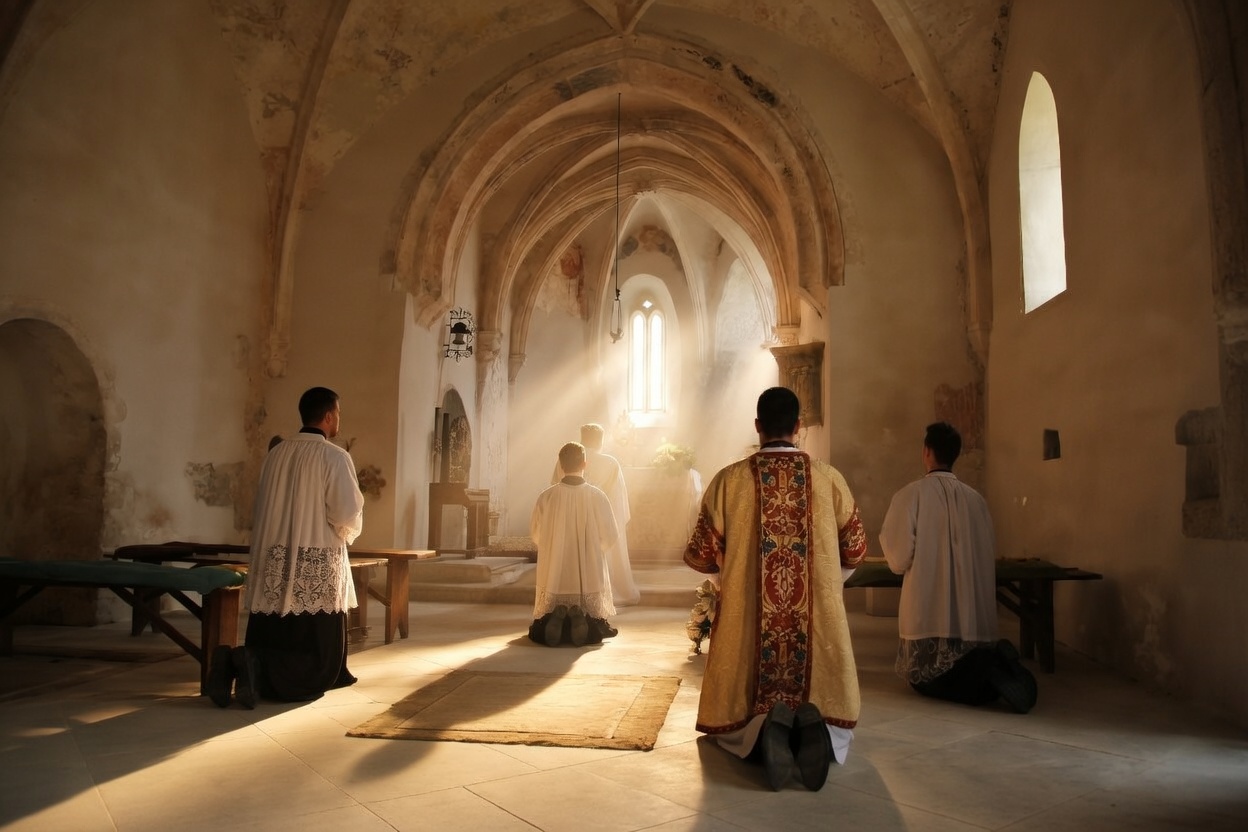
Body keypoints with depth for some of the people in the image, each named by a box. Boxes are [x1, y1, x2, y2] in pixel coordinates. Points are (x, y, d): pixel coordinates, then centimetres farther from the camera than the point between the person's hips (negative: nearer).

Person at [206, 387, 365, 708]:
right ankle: (252, 666, -22)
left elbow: (265, 509, 18)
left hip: (273, 567, 6)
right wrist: (346, 534, 8)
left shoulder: (276, 452, 11)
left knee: (271, 643, 15)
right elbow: (348, 516, -14)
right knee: (318, 655, 0)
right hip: (316, 569, -6)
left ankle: (233, 663, -13)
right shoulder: (335, 457, -9)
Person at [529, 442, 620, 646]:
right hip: (590, 576, -1)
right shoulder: (598, 497, -11)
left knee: (543, 631, 20)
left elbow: (536, 535, 4)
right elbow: (609, 538, -2)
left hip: (554, 576, 1)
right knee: (593, 629, 19)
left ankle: (556, 617, -12)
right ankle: (582, 618, -13)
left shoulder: (546, 497, -9)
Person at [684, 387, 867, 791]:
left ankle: (764, 729, -18)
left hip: (746, 621, 0)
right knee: (825, 704, 19)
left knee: (741, 716, 17)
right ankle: (816, 729, -16)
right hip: (819, 618, 1)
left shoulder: (729, 480, -4)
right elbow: (855, 550, 9)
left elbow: (700, 556, -1)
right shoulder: (830, 478, 0)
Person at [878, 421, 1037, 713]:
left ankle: (982, 669, -18)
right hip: (975, 616, 5)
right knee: (974, 677, 20)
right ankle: (996, 665, -13)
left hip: (929, 614, -4)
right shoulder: (976, 499, 5)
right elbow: (989, 555, 12)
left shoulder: (911, 494, -8)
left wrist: (887, 533, 10)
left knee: (927, 679, 11)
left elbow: (899, 559, -10)